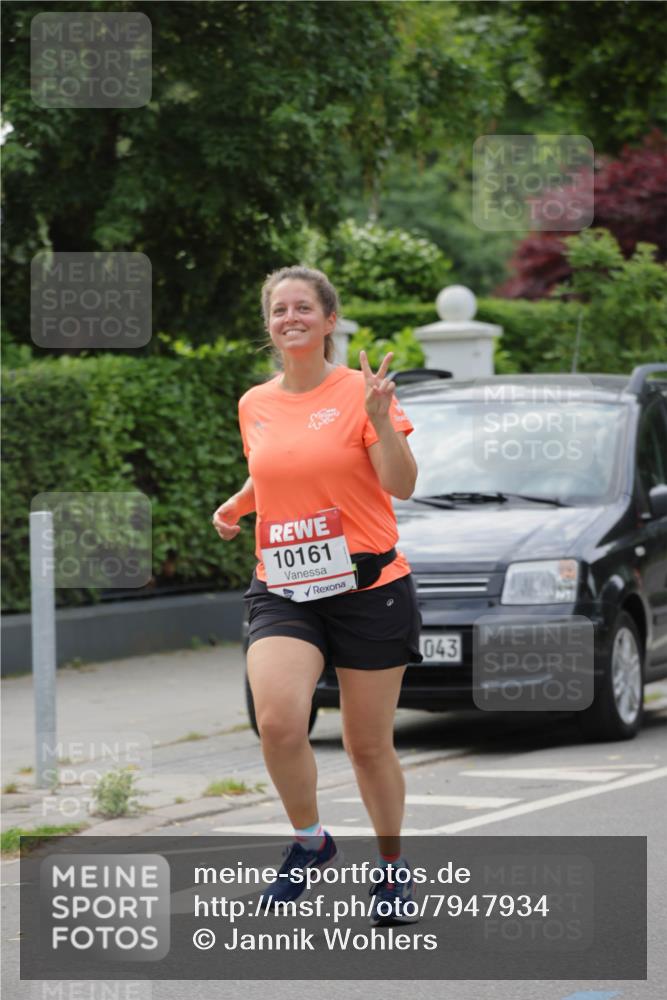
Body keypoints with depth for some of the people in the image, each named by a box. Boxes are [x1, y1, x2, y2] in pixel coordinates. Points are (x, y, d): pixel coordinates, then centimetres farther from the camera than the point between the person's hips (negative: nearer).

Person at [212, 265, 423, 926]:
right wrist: (235, 507, 12)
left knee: (369, 744, 6)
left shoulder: (360, 391, -5)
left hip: (368, 586, -3)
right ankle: (310, 842, 2)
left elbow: (401, 485, -13)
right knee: (277, 720, -22)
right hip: (282, 589, 3)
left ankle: (393, 866, 29)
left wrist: (381, 420, -26)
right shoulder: (254, 405, 9)